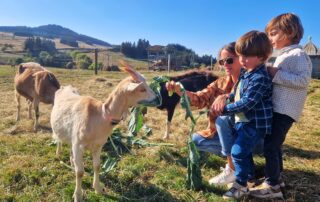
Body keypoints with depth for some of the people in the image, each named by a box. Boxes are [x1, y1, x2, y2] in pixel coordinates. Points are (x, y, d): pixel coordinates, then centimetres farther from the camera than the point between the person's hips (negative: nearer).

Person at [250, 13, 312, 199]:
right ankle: (276, 177, 31)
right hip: (277, 108, 10)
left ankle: (273, 186, 3)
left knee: (270, 145, -8)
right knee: (274, 144, 17)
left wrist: (276, 75, -22)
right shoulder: (283, 56, 18)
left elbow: (304, 80, -24)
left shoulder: (298, 54, -11)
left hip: (285, 111, -10)